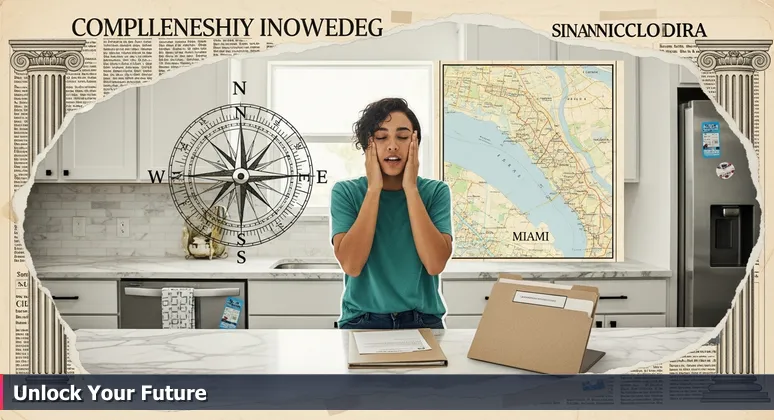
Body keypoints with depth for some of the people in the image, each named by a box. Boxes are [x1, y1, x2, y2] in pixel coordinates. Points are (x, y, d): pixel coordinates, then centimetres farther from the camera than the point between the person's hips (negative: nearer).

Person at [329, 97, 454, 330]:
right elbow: (351, 265, -15)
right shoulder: (346, 192, -2)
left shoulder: (435, 191, 0)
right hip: (363, 321, 0)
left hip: (423, 321, 1)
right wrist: (374, 189, -13)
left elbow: (435, 264, -13)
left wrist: (410, 188, -13)